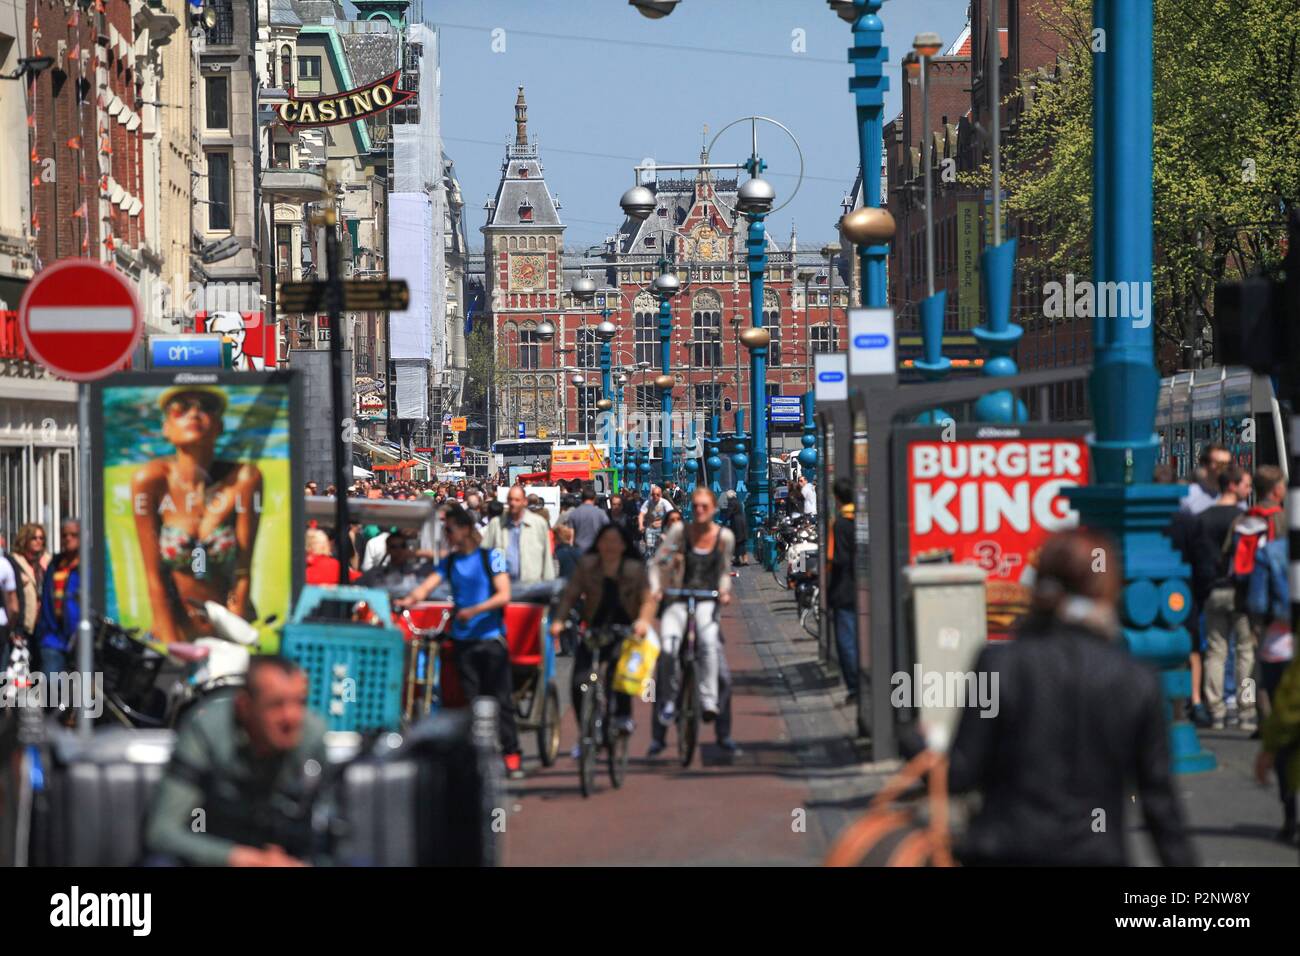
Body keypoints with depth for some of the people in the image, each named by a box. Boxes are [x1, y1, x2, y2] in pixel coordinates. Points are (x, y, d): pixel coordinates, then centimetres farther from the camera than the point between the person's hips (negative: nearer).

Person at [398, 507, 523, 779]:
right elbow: (426, 587, -2)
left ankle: (512, 755, 0)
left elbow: (503, 595, -11)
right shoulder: (450, 562, 10)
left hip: (491, 636, -4)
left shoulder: (491, 556, -2)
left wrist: (474, 610, -25)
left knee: (500, 698, -4)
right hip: (462, 639, 4)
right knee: (472, 699, 4)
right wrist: (407, 600, -23)